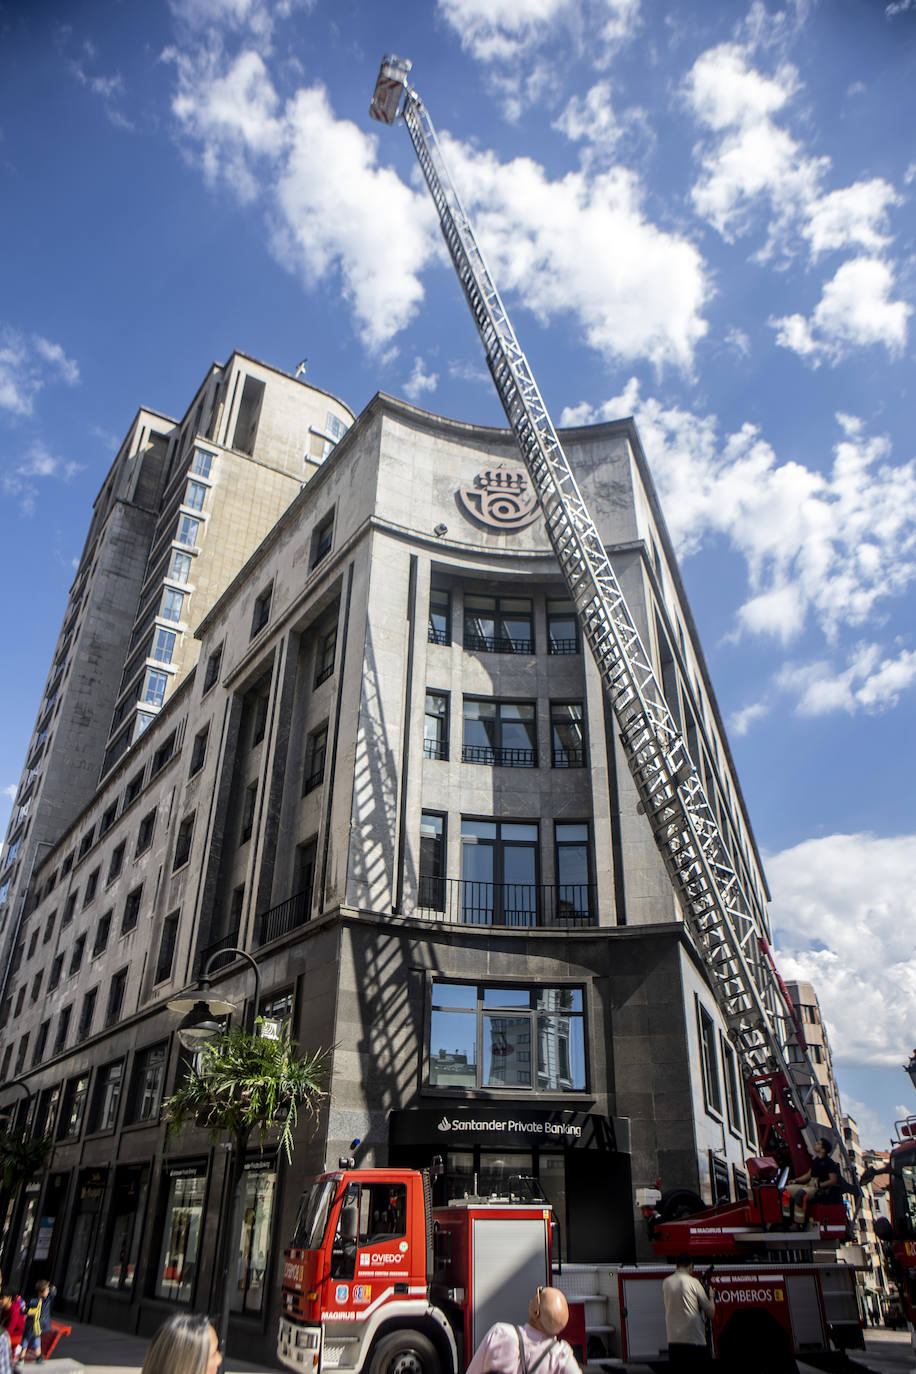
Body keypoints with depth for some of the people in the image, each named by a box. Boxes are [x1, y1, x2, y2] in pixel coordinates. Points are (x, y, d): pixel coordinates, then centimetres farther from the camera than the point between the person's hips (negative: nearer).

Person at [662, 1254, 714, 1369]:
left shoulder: (666, 1283, 9)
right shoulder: (693, 1282, -6)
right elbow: (710, 1311, -2)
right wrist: (710, 1296, 19)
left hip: (673, 1341, 4)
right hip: (694, 1341, -4)